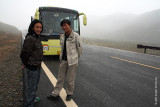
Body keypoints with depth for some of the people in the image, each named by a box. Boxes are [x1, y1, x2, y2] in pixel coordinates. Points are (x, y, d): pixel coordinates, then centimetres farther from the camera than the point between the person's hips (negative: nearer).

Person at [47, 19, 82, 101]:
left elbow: (80, 48, -3)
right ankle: (55, 94, 25)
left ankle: (69, 94, 29)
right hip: (63, 60, 5)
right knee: (60, 78, 13)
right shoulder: (62, 36, 5)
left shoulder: (75, 36, -11)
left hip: (72, 61, -5)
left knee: (70, 79, 8)